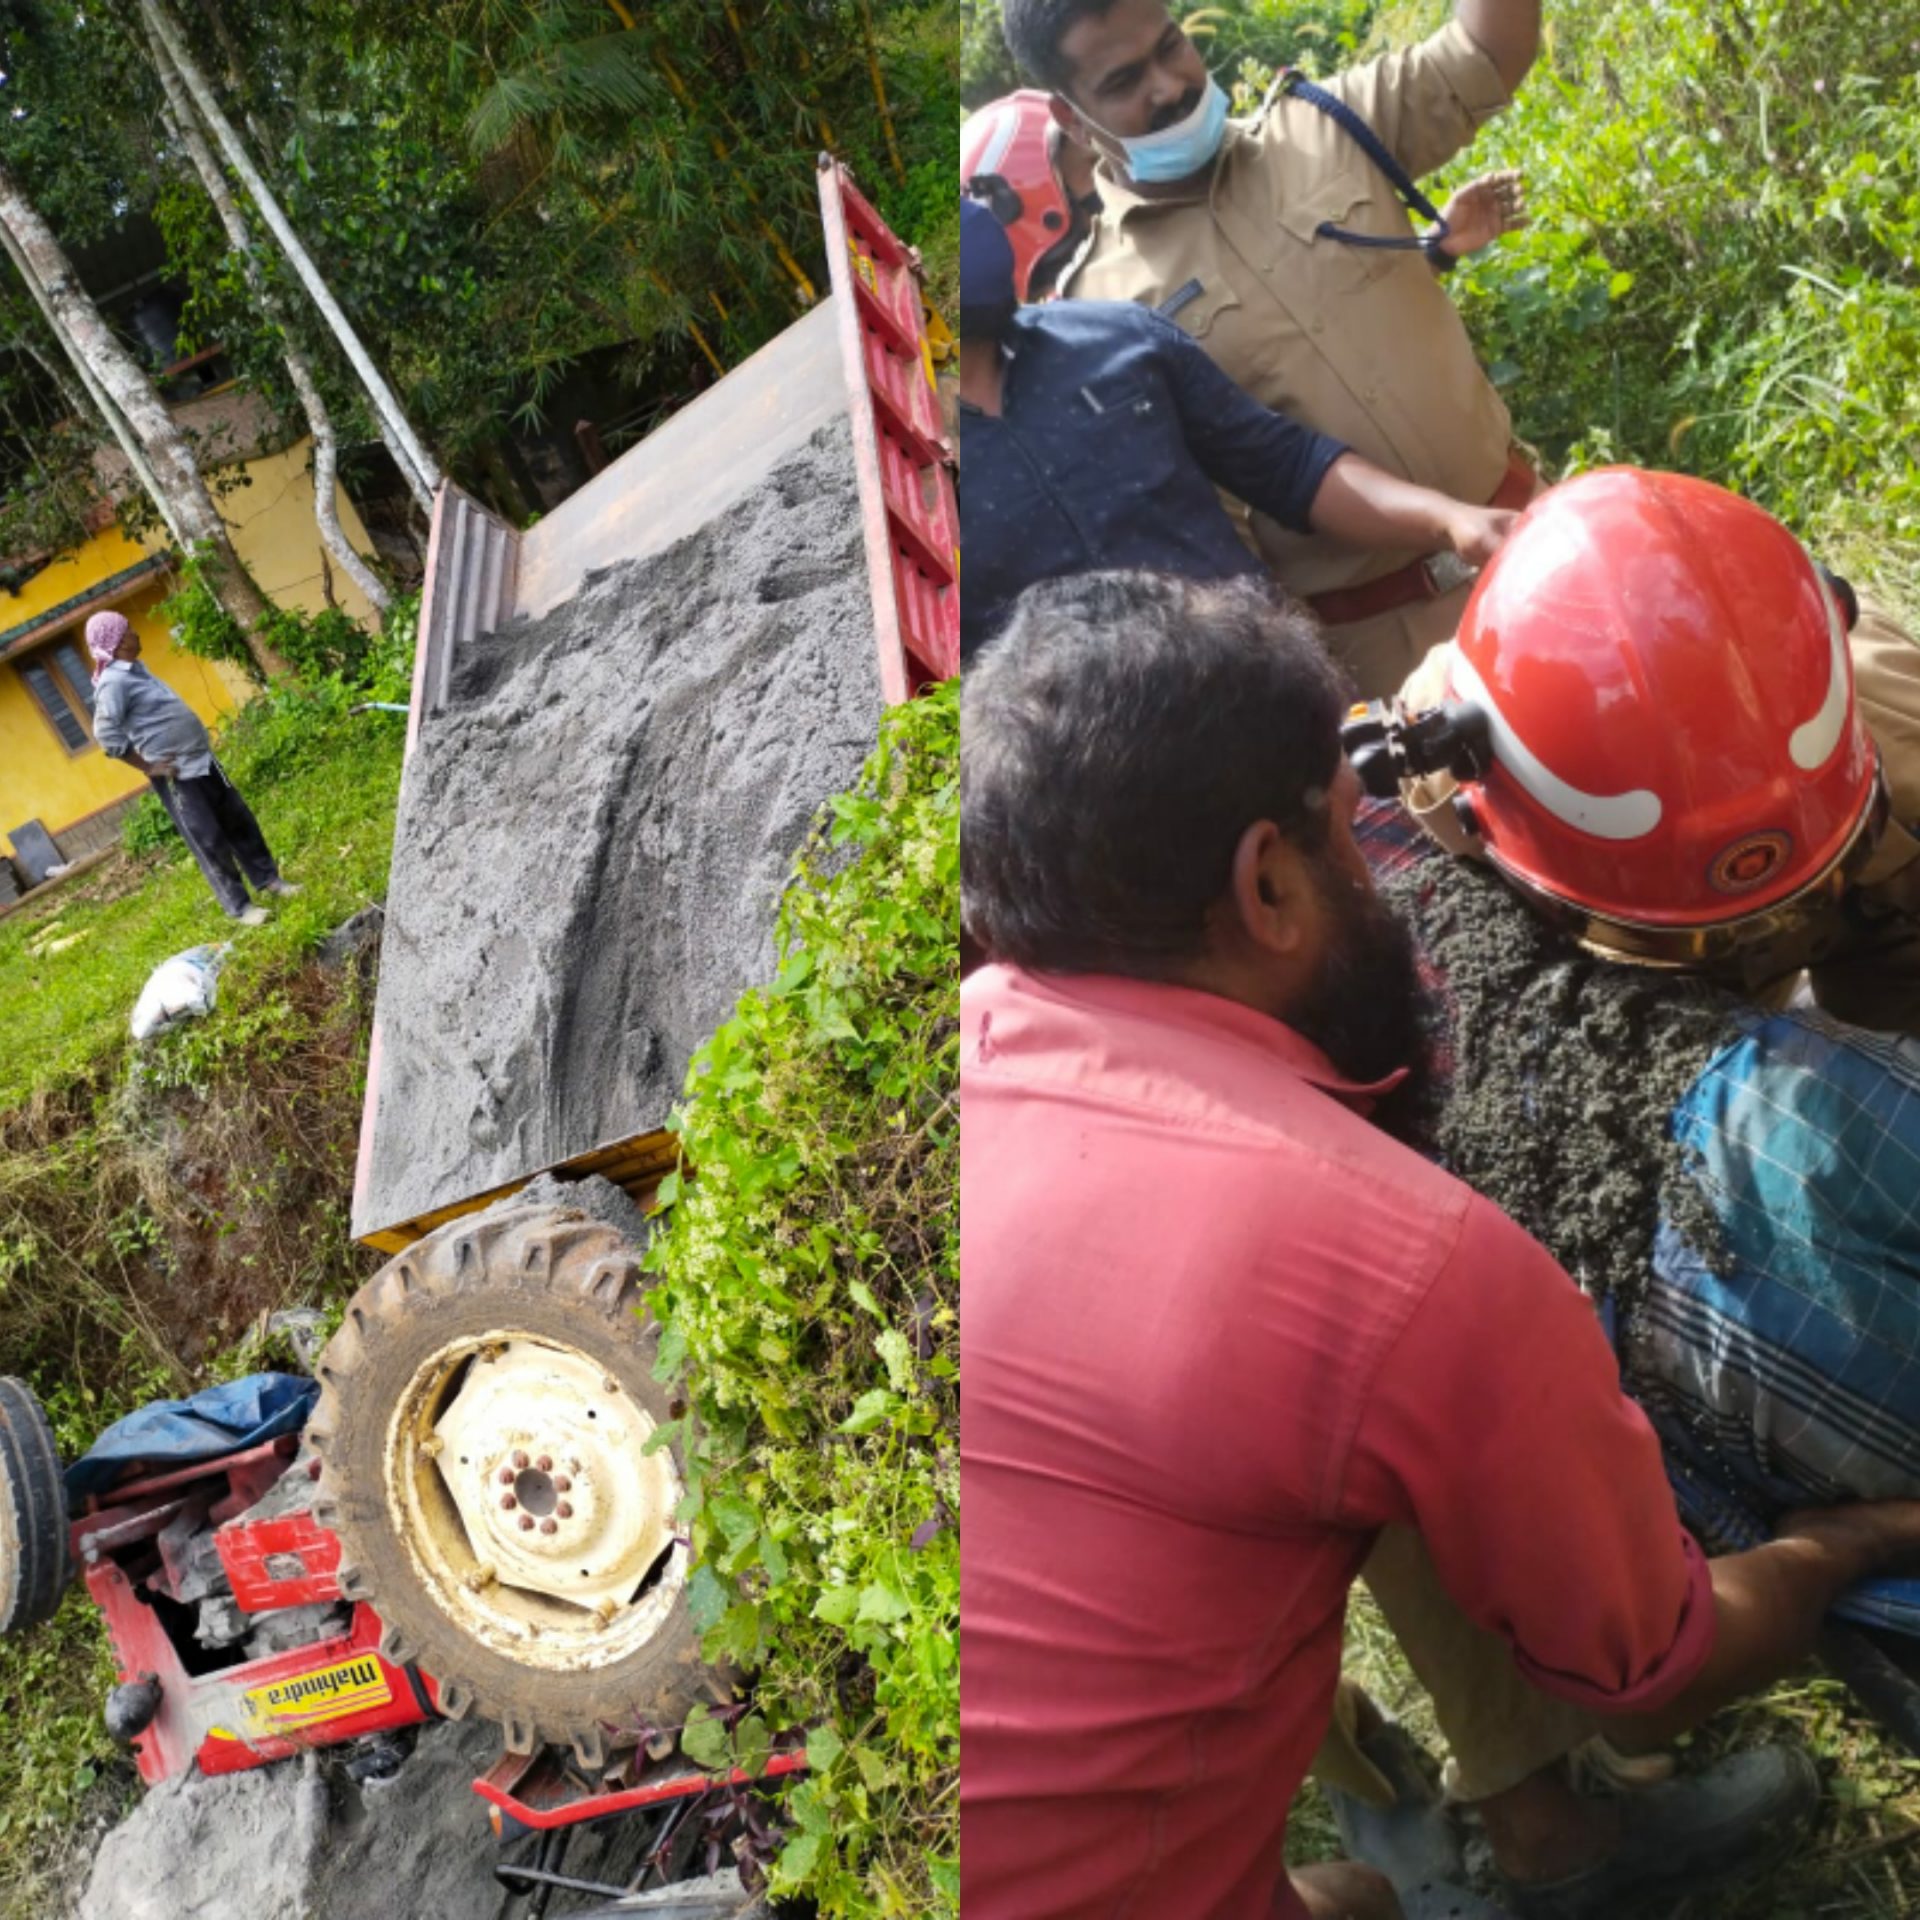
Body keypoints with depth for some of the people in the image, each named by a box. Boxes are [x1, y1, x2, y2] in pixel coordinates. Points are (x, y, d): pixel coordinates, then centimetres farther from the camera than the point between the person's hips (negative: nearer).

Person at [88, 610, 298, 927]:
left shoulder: (136, 669, 14)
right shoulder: (113, 682, -16)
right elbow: (106, 735, -22)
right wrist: (148, 767, -16)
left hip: (201, 759, 9)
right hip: (176, 774, -9)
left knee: (240, 821, 16)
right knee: (210, 842, -2)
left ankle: (267, 879, 29)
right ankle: (237, 907, 7)